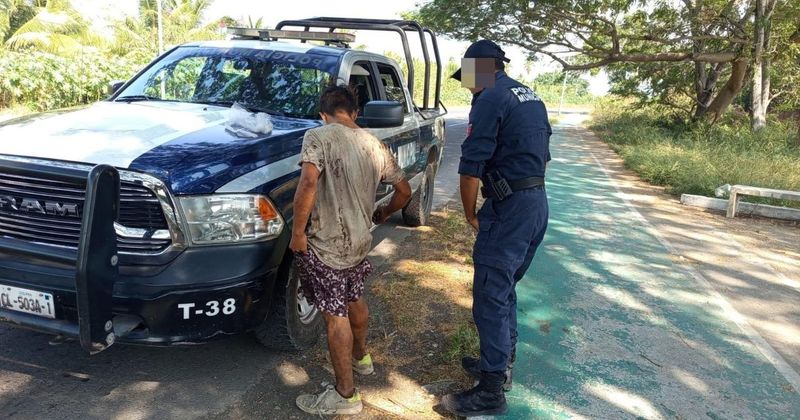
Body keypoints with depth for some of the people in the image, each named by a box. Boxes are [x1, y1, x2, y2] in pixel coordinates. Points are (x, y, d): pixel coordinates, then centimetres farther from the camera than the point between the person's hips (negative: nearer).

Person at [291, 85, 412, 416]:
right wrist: (383, 214, 28)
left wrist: (297, 233, -18)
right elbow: (404, 191, 11)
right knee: (355, 301, 27)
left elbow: (308, 183, -26)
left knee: (335, 316, 2)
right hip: (360, 241, 7)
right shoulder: (375, 145, 6)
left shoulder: (319, 137, -12)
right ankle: (361, 357, 49)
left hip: (327, 245, -7)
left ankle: (345, 395, 14)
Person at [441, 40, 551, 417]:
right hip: (537, 204, 10)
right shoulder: (532, 98, 17)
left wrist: (470, 213, -4)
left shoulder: (491, 99, -12)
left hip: (509, 209, -10)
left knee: (490, 297, -3)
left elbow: (471, 166, -16)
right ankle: (501, 364, 32)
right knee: (505, 288, 20)